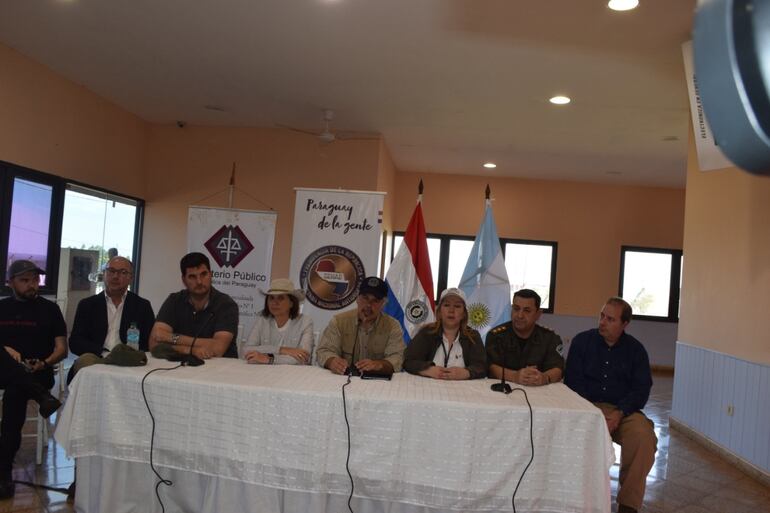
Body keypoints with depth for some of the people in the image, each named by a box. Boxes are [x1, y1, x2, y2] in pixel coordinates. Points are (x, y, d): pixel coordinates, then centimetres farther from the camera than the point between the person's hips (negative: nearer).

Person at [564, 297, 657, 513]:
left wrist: (619, 414, -17)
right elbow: (573, 381, -1)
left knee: (644, 436, -29)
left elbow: (641, 389, 1)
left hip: (623, 410, 1)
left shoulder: (635, 349, 8)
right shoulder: (582, 341, 5)